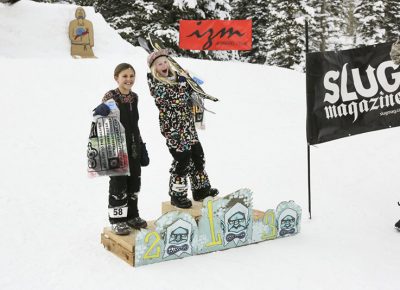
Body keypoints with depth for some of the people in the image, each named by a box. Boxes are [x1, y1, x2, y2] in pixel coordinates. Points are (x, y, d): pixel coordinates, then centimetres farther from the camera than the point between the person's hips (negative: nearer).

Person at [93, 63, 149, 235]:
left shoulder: (134, 97, 9)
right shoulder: (111, 97, -9)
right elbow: (104, 115, -25)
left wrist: (142, 148, 18)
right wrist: (102, 110, -50)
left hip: (133, 148, 6)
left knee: (134, 182, 13)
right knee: (118, 184, 1)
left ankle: (131, 215, 28)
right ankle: (117, 219, 14)